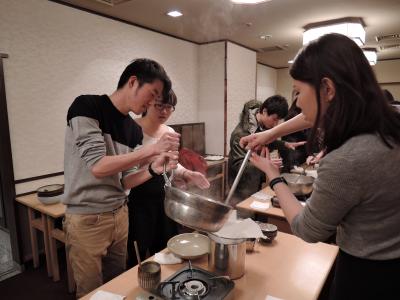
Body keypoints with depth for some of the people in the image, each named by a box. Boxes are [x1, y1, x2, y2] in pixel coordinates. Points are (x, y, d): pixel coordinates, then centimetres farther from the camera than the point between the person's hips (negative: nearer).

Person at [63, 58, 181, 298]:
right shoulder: (87, 106, -14)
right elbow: (98, 166, -23)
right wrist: (153, 149, -23)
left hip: (120, 215, 6)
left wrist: (153, 168, -12)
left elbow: (124, 181, 5)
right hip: (87, 220, -6)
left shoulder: (134, 130, 5)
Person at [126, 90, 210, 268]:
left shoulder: (170, 132, 7)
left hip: (165, 195, 6)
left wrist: (186, 174, -2)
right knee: (138, 253, 8)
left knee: (165, 248, 20)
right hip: (139, 197, -6)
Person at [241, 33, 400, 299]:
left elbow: (307, 230, -16)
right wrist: (271, 133, 9)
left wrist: (274, 176, -6)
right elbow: (320, 115, 9)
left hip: (366, 277, -7)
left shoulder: (345, 162, -35)